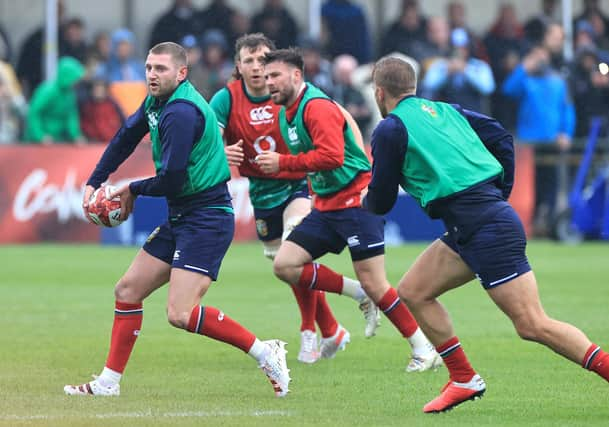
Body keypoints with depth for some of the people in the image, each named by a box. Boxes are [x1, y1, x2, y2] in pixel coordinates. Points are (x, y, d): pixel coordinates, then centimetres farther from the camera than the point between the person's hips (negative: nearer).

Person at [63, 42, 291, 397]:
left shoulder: (181, 112, -20)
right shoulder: (157, 103, 11)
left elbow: (171, 180, -21)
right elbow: (126, 138, 27)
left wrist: (133, 190, -1)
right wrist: (94, 183, 19)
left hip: (206, 218, -10)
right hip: (180, 218, 10)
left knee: (181, 314, -19)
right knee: (128, 291, 12)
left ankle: (265, 353, -10)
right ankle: (109, 383, 20)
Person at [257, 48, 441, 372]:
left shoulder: (317, 107, -16)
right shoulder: (285, 113, 13)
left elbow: (332, 156, -28)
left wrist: (282, 162, -23)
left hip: (355, 199, -9)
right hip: (326, 205, 9)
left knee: (374, 285, -9)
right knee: (284, 265, -4)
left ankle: (424, 349, 3)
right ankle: (358, 293, 6)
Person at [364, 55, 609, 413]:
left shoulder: (391, 130, -3)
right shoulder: (445, 111, 19)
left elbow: (380, 202, 1)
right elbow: (501, 138, 15)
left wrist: (366, 199, 25)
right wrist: (500, 194, 21)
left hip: (487, 230, -9)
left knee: (533, 326, -12)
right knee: (414, 292, 16)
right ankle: (464, 380, 18)